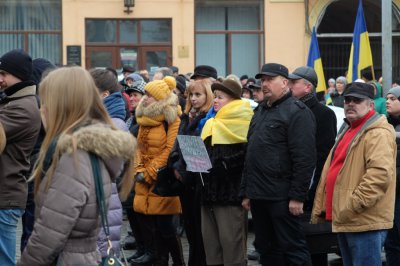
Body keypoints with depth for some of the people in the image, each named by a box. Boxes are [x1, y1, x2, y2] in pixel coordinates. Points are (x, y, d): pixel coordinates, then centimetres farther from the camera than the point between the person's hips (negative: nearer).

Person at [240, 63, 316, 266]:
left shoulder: (296, 112, -8)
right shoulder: (260, 112, 20)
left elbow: (304, 159, -16)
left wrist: (297, 196, -19)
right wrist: (246, 192, 19)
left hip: (281, 197, -9)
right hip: (259, 196, 9)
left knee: (292, 249, -5)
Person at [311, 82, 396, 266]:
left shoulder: (378, 134, -11)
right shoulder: (348, 131, 22)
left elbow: (380, 173, -24)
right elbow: (329, 173, 24)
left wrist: (354, 205, -24)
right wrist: (320, 208, 17)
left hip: (365, 222, -10)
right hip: (342, 220, 10)